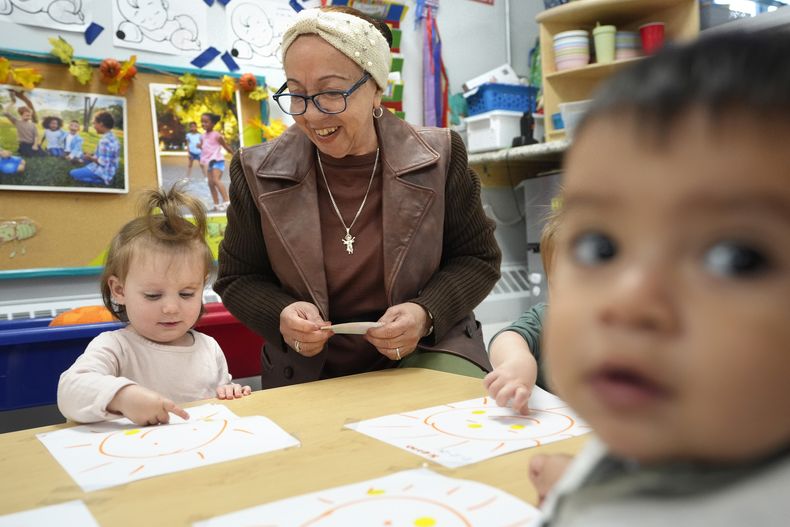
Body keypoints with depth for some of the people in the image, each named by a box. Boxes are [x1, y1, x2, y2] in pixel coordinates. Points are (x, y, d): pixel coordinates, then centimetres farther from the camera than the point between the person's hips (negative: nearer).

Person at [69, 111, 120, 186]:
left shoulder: (105, 141, -25)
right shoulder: (112, 137, 6)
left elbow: (102, 162, -26)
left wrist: (91, 158, -9)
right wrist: (93, 156, 11)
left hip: (102, 172, -10)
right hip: (108, 171, 10)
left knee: (73, 173, -12)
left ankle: (102, 180, -10)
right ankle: (104, 179, 12)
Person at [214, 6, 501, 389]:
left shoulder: (437, 159, -7)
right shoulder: (258, 174, -5)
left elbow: (477, 259, 2)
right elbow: (238, 279, 5)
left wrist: (426, 314, -17)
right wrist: (280, 315, -18)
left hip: (425, 355, -2)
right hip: (307, 374, 3)